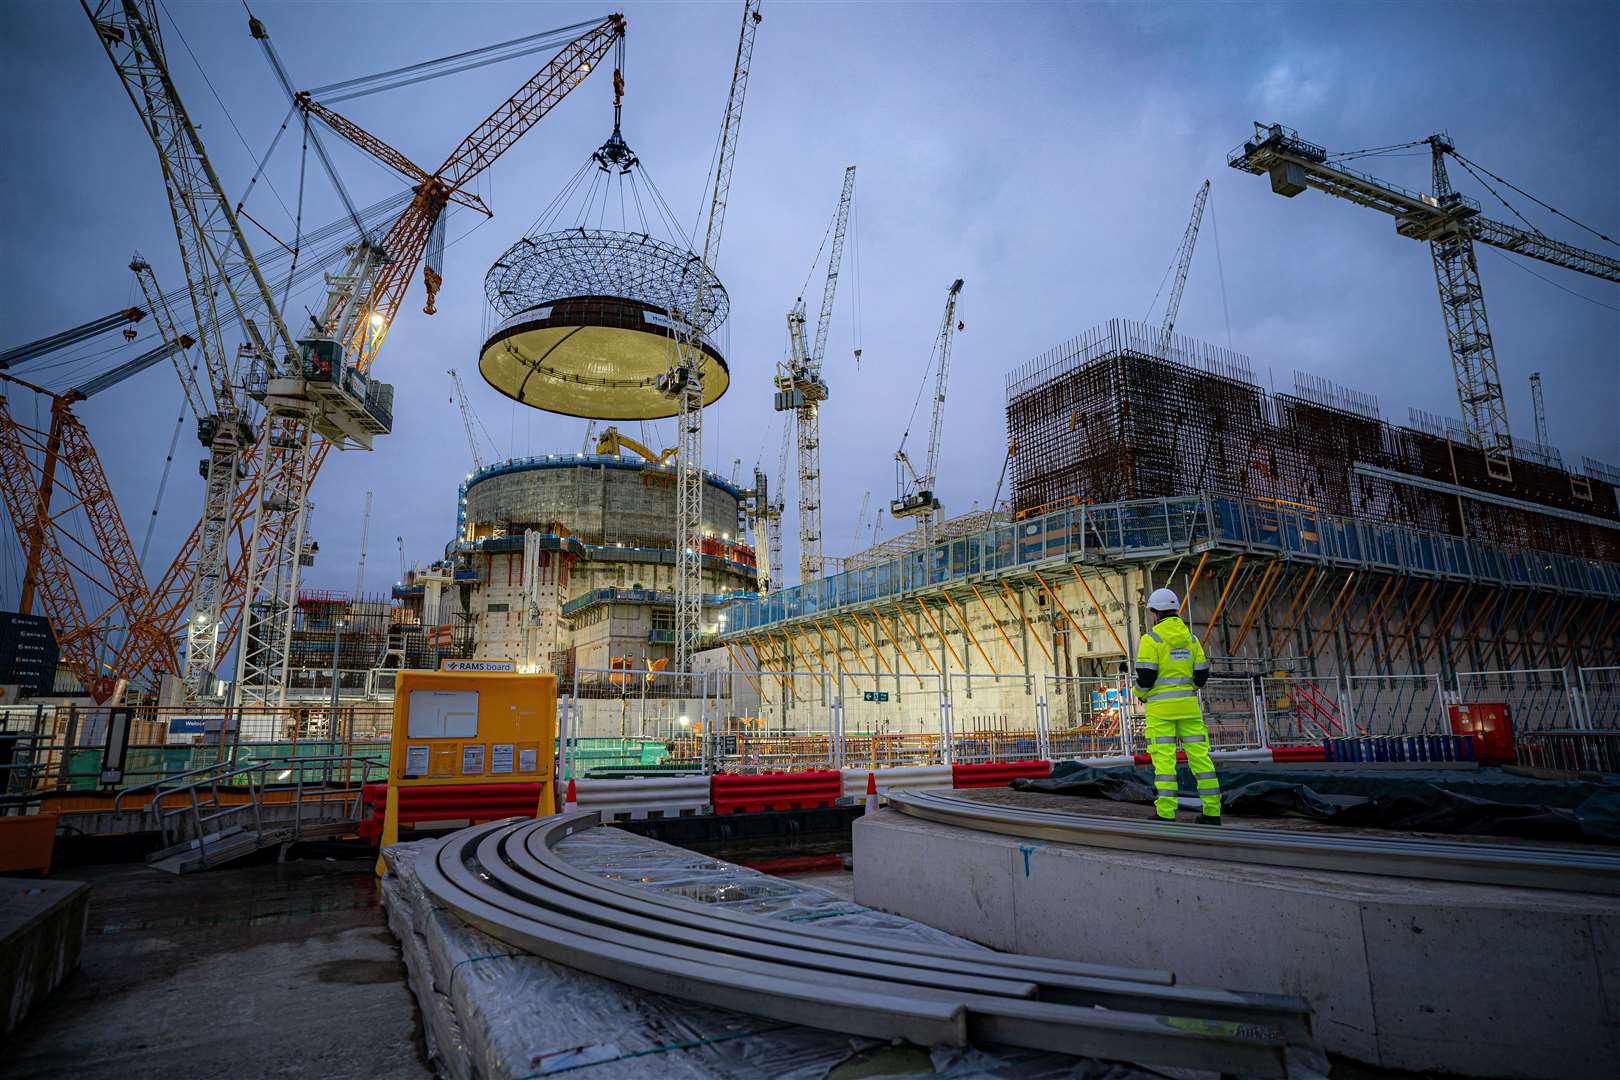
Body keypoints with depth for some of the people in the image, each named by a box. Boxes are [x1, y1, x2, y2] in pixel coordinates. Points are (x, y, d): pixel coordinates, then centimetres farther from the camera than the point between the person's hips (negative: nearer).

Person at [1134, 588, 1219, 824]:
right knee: (1199, 754, 7)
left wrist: (1141, 694, 8)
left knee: (1164, 759, -4)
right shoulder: (1190, 637, 9)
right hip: (1188, 706, 5)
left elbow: (1146, 676, -12)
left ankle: (1166, 814, -5)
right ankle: (1212, 811, 10)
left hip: (1160, 707, -5)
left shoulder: (1151, 639, -8)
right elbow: (1202, 674, 10)